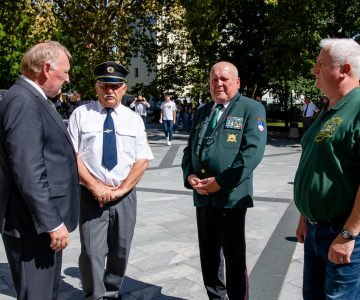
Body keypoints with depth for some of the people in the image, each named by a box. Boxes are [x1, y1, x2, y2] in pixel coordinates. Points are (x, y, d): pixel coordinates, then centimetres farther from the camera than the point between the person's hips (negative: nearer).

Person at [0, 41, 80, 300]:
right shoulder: (22, 102, -19)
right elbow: (28, 172, -25)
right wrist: (52, 222, -23)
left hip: (46, 218, 10)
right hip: (34, 223, -10)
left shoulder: (34, 99, 13)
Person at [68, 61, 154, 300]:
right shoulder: (81, 114, 2)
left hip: (125, 196, 2)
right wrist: (95, 186, -12)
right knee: (92, 252, -4)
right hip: (91, 195, -2)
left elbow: (142, 160, 2)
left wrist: (121, 189, -9)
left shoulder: (134, 119, 8)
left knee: (120, 250, 11)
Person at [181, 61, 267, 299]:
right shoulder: (202, 112, 16)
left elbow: (253, 151, -14)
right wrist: (189, 175, -3)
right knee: (208, 257, 16)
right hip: (203, 197, 6)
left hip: (231, 197, -6)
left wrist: (221, 182, -17)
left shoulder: (251, 109, -3)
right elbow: (189, 149, 17)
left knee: (235, 259, 6)